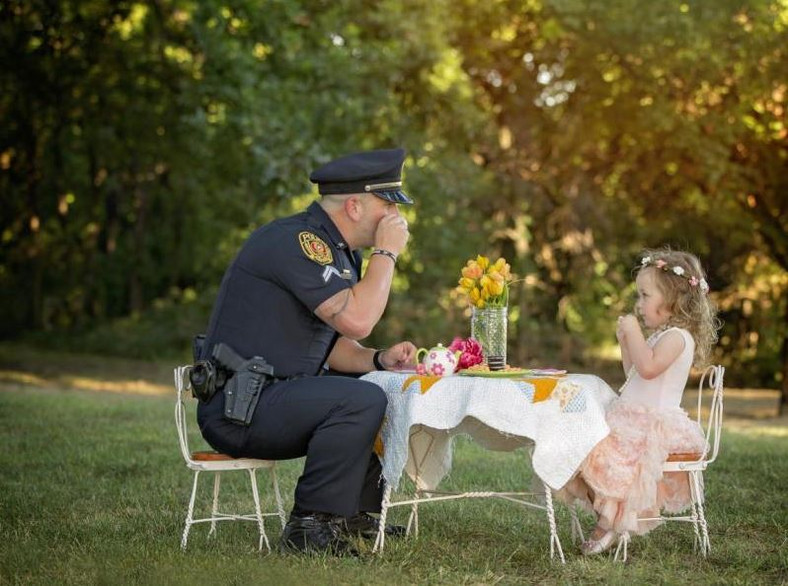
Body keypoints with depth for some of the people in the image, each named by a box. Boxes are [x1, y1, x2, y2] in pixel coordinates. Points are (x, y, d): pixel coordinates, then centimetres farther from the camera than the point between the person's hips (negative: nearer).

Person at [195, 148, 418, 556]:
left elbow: (330, 343, 18)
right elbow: (356, 319, -27)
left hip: (271, 396, 11)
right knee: (362, 400, -28)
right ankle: (310, 529, -18)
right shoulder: (296, 241, -18)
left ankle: (356, 513, 23)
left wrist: (378, 360, -1)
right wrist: (386, 252, -15)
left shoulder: (335, 250, 14)